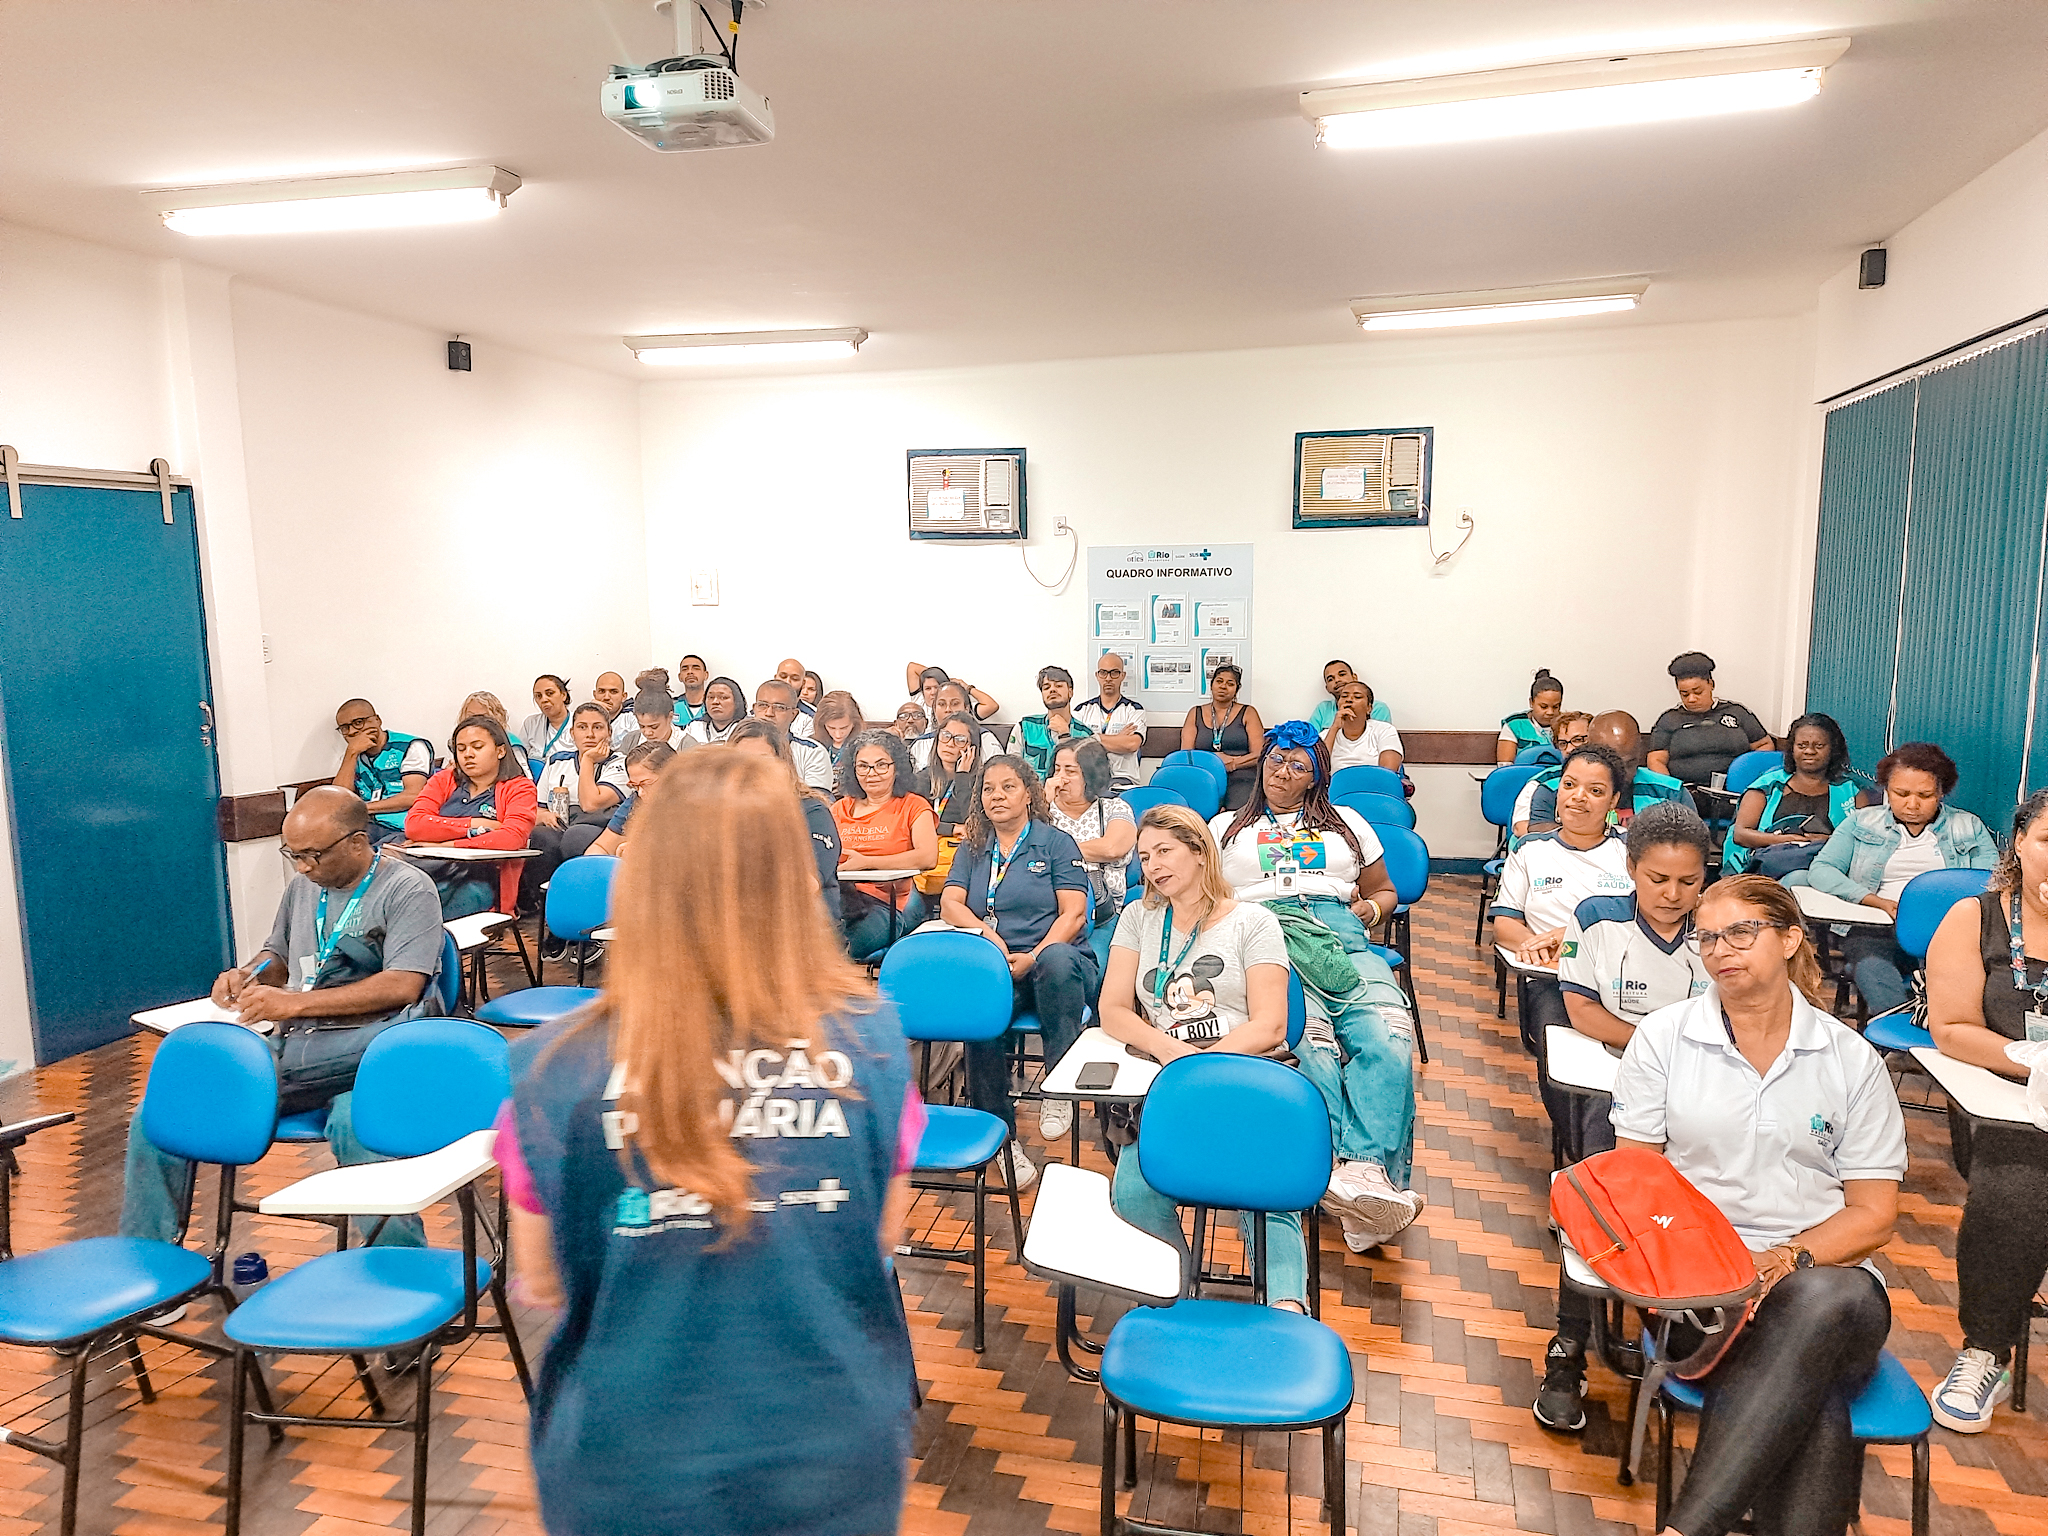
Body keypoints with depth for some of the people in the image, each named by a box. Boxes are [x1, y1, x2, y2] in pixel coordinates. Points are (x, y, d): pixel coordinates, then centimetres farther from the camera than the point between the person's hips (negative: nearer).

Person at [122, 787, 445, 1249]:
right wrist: (249, 975, 11)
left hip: (357, 1053, -7)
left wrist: (293, 1003, -14)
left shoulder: (408, 889, -3)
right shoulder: (304, 884, 21)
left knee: (357, 1129, -39)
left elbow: (403, 986, -15)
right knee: (156, 1118, -7)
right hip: (288, 1047, 7)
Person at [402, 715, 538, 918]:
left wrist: (448, 845, -11)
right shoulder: (443, 781, 22)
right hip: (429, 870, 3)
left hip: (478, 881, -3)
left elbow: (512, 837, -11)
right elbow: (413, 825, 3)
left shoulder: (519, 788, 10)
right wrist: (474, 824, -3)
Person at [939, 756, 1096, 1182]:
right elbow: (950, 903, 8)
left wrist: (1032, 958, -17)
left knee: (1057, 961, -40)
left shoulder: (1056, 843, 8)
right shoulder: (972, 848, 21)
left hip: (1053, 955, -2)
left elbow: (1074, 913, -2)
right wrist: (986, 933, -13)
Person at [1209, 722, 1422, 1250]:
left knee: (1388, 1035, -32)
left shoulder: (1347, 824, 31)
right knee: (1308, 1035, -35)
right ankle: (1359, 1179, -45)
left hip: (1341, 936, 2)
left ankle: (1366, 1169, -45)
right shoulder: (1226, 826, 27)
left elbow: (1384, 891, 33)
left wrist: (1372, 909, 10)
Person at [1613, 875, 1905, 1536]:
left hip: (1826, 1272, 1)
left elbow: (1874, 1213, 8)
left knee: (1827, 1304, -37)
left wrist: (1789, 1259, -12)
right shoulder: (1663, 1036, 7)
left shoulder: (1851, 1059, 8)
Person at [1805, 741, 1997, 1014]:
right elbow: (1820, 870, 7)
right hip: (1877, 928, -1)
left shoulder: (1970, 828, 21)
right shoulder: (1861, 822, 19)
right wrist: (1879, 902, -7)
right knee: (1871, 968, -39)